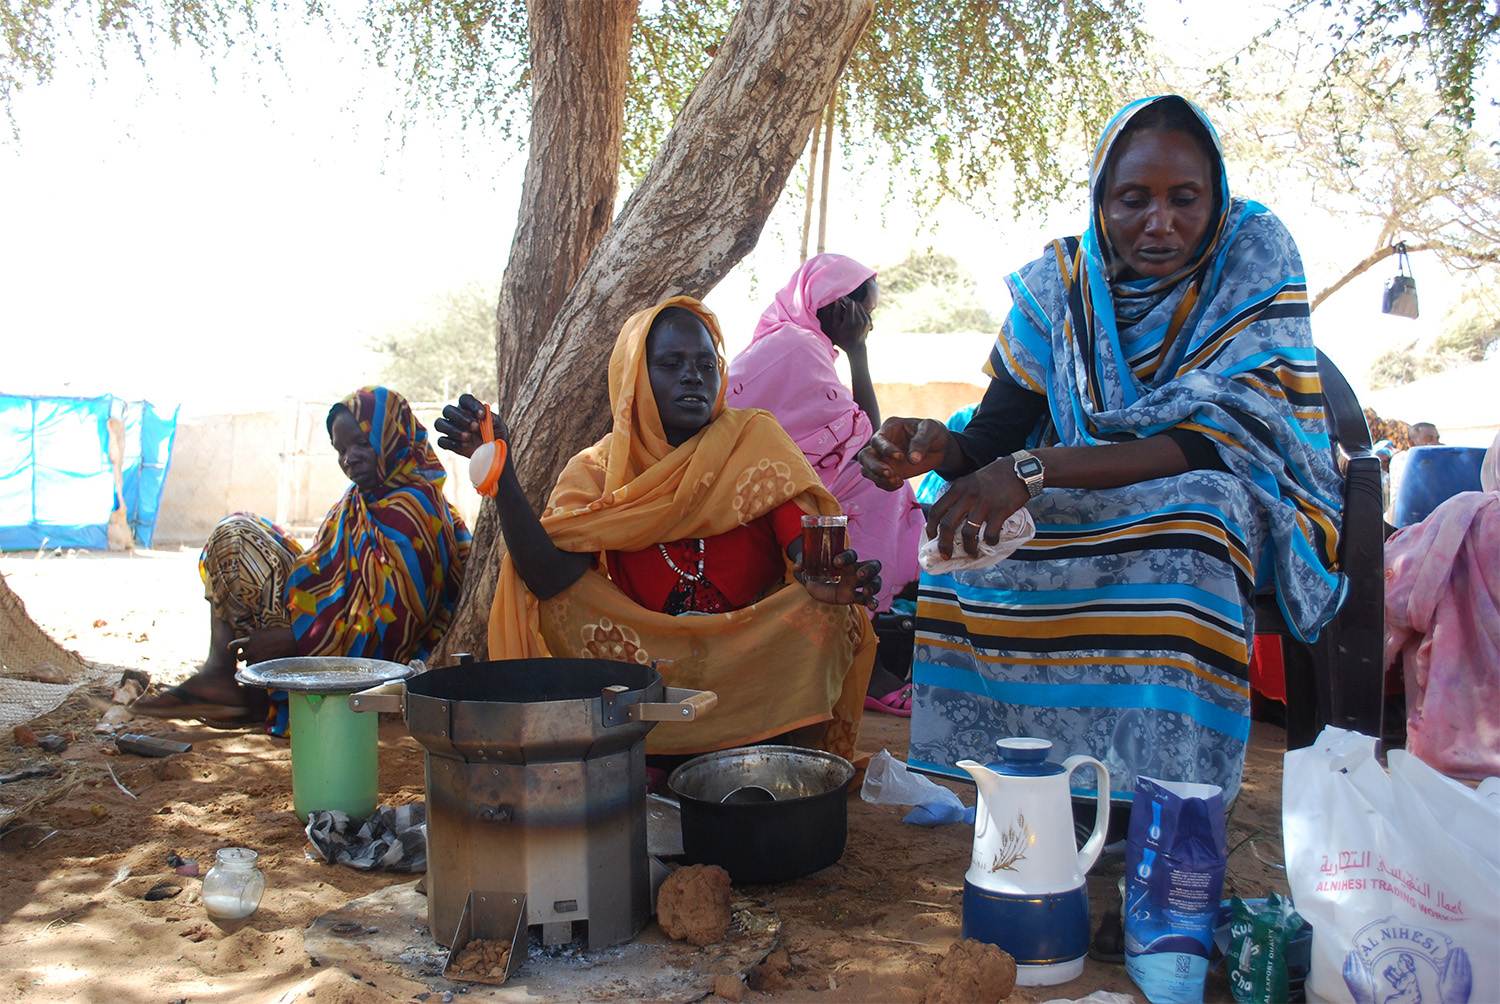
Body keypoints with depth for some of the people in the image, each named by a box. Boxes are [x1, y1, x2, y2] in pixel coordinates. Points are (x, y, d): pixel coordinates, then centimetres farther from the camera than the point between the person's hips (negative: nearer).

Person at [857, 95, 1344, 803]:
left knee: (1195, 511, -37)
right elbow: (998, 435, -6)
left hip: (1242, 501, -3)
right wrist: (939, 448, -32)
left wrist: (1037, 469, -38)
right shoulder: (1061, 282, -4)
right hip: (1091, 504, 4)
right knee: (971, 521, -22)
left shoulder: (1255, 256, -14)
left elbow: (1216, 440, -26)